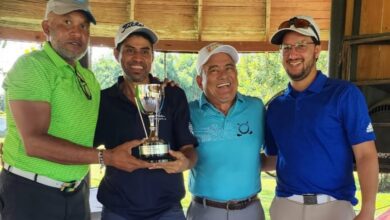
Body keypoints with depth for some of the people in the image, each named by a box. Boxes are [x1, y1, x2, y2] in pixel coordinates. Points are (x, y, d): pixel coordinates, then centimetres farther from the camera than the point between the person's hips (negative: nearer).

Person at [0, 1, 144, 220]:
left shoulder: (89, 78, 10)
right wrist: (108, 157, -23)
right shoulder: (31, 65, -14)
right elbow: (34, 142, -24)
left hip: (77, 193, 7)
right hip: (31, 192, -7)